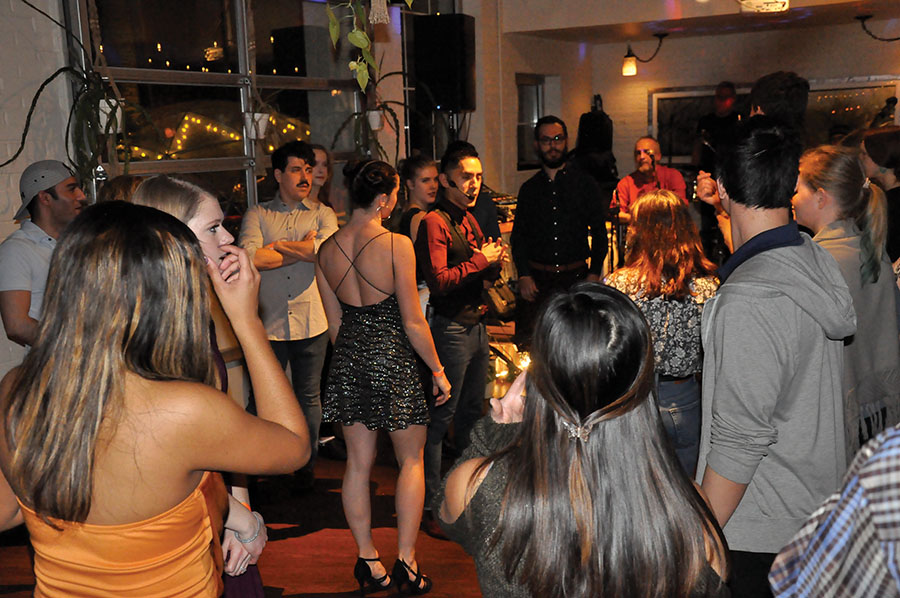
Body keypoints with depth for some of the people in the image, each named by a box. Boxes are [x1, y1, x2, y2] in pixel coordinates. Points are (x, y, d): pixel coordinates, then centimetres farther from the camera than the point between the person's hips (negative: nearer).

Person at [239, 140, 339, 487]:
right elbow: (250, 256, -12)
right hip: (268, 323, 0)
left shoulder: (322, 214, 8)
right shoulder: (257, 215, 6)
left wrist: (279, 244, -6)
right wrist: (304, 248, -8)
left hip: (311, 322, 1)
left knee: (309, 397, 10)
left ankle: (306, 466, 24)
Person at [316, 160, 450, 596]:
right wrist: (438, 370, -2)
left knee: (358, 462, 13)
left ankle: (367, 561, 21)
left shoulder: (327, 250, 1)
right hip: (394, 360, -5)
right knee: (412, 460, 11)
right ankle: (406, 561, 14)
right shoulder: (397, 245, -15)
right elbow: (413, 322, -13)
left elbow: (334, 324, 9)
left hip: (348, 358, 5)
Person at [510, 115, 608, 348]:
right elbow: (518, 236, 10)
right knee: (528, 343, -4)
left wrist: (594, 274, -4)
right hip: (538, 278, 1)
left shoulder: (585, 184, 7)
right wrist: (524, 275, -2)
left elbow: (599, 232, 6)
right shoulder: (529, 189, 12)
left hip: (576, 276, -1)